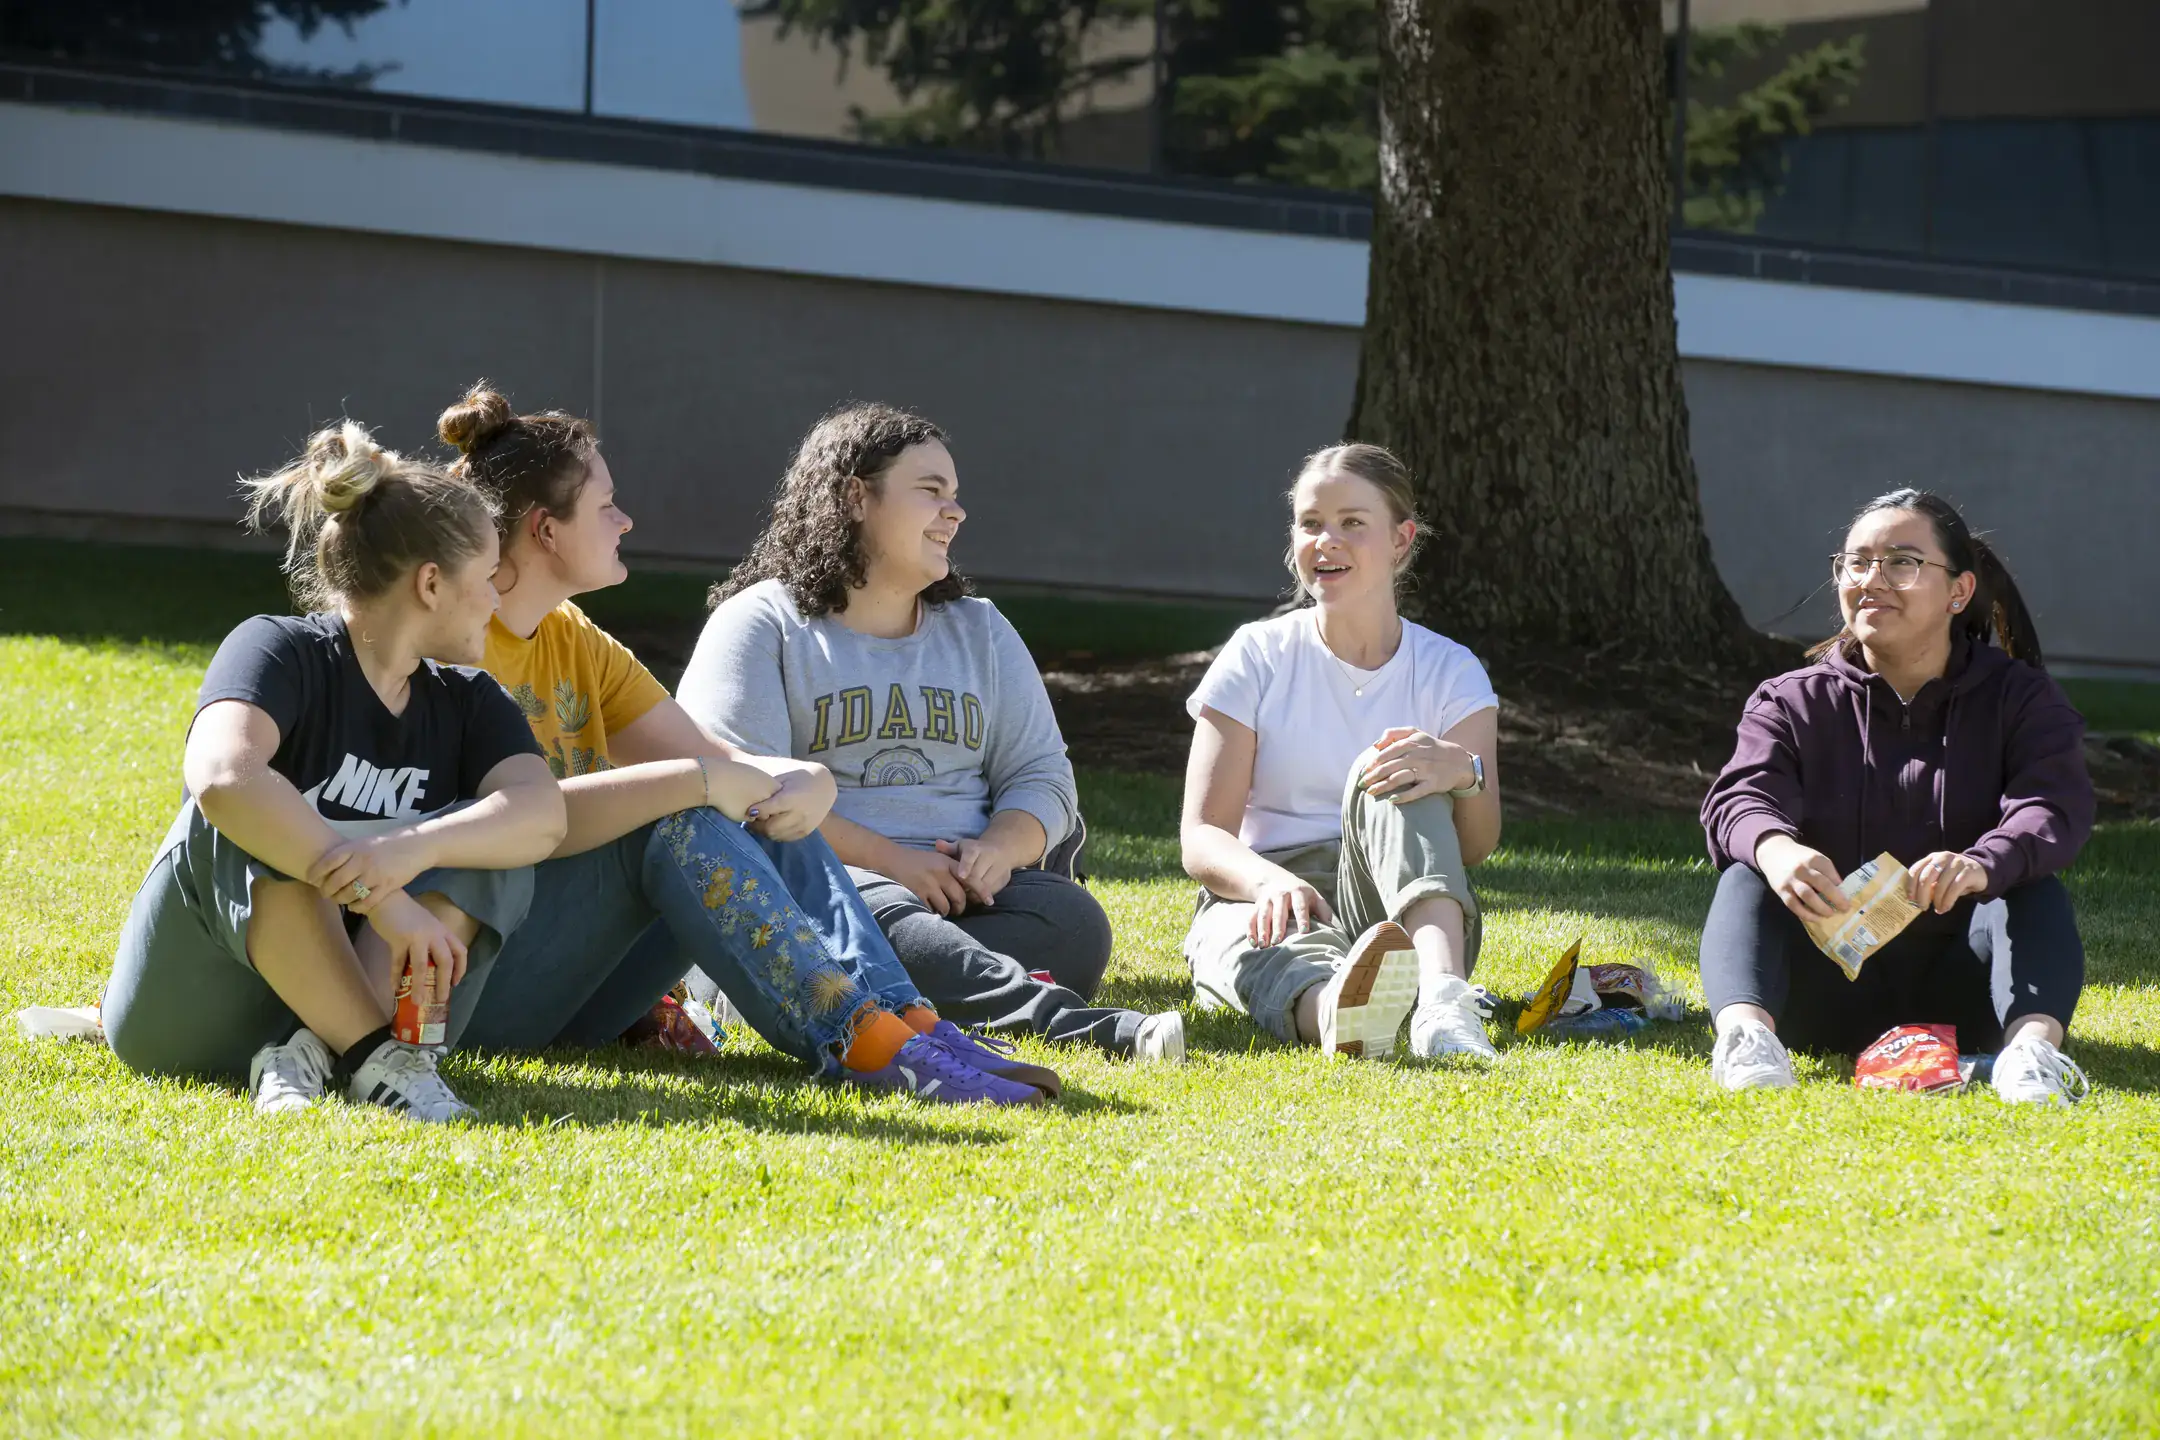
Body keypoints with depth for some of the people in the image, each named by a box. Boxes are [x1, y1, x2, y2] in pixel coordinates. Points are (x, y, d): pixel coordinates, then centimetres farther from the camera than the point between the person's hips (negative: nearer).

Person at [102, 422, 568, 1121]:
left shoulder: (468, 703, 8)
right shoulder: (280, 651, -10)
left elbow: (543, 812, -14)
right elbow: (220, 776, -33)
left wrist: (414, 849, -35)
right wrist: (380, 899, -38)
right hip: (182, 1009, -5)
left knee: (491, 844, -16)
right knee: (247, 821, -30)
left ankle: (308, 1052, -30)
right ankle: (377, 1059, -31)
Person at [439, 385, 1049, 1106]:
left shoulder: (574, 642, 16)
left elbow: (715, 758, 12)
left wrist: (806, 781, -11)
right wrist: (697, 781, -24)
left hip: (571, 996, 9)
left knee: (769, 816, -2)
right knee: (674, 825, -27)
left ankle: (911, 1024, -17)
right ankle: (860, 1044, -32)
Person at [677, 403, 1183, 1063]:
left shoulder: (980, 630, 23)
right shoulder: (764, 624, 6)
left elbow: (1043, 778, 17)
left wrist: (998, 848, -7)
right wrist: (888, 861, -17)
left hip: (961, 886, 5)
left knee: (1072, 921, -27)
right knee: (884, 923, -39)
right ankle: (1085, 1028, -58)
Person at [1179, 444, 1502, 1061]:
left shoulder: (1449, 671, 11)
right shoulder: (1258, 658, 10)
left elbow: (1475, 846, -3)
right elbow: (1203, 838, 0)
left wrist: (1464, 771, -28)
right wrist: (1270, 880, -25)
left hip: (1406, 911, 1)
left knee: (1396, 778, -31)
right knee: (1274, 952, -39)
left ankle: (1442, 993, -57)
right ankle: (1339, 1013, -78)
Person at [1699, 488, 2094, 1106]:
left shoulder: (2020, 699, 5)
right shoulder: (1792, 702, 9)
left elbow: (2056, 807, -15)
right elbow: (1741, 798, -11)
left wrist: (1984, 865, -40)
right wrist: (1775, 848, -39)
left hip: (1955, 999, -1)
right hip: (1830, 993, 1)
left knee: (2035, 894, -25)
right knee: (1747, 880, -22)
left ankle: (2033, 1042, -51)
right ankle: (1744, 1028, -50)